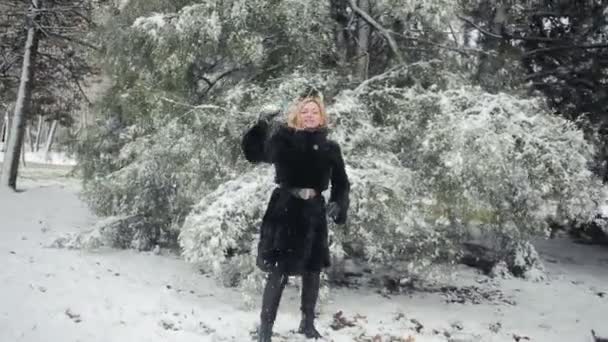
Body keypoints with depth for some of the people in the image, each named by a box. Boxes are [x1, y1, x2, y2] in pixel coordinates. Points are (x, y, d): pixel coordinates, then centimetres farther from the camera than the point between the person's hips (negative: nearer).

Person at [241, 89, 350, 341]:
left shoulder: (330, 148, 4)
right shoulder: (283, 139, -1)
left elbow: (341, 183, 9)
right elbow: (252, 153, 1)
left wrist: (337, 204, -7)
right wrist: (261, 127, -12)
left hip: (313, 213, 3)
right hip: (284, 210, -3)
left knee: (312, 271, 12)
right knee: (277, 272, -7)